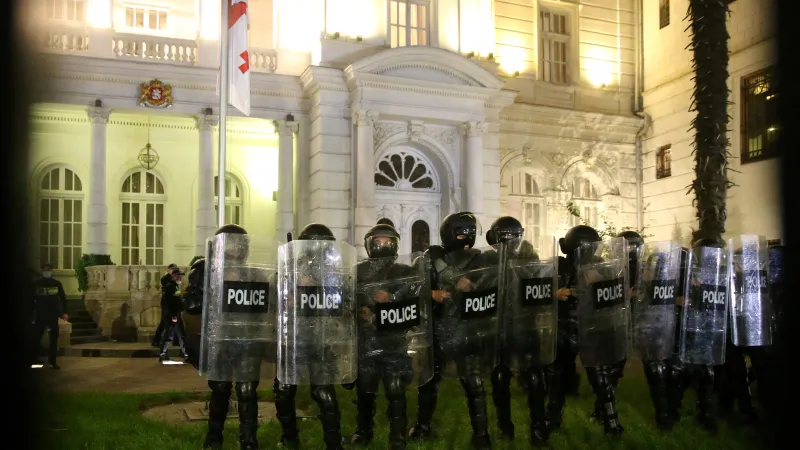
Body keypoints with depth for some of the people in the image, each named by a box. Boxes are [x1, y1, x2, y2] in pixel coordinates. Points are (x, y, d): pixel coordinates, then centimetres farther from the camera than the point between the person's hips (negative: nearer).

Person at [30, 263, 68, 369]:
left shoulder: (57, 283, 4)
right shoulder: (36, 284, 2)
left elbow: (63, 298, 7)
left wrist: (64, 312, -1)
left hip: (53, 315, 1)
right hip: (39, 315, -1)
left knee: (54, 338, 4)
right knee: (35, 338, 0)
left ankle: (52, 361, 11)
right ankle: (33, 360, 11)